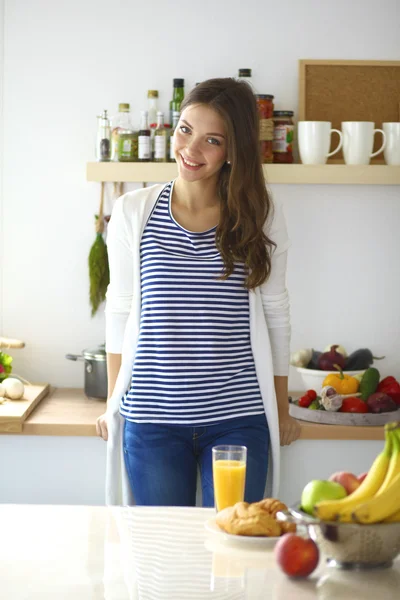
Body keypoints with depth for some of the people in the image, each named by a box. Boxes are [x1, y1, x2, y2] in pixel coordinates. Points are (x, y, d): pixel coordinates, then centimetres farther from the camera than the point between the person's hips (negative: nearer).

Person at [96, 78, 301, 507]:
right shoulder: (133, 212, 0)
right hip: (152, 419, 0)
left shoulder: (262, 217, 0)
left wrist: (282, 412, 12)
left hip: (239, 419, 0)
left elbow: (275, 315, 7)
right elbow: (119, 311, 8)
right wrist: (112, 403, 10)